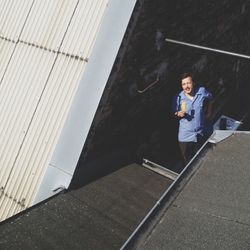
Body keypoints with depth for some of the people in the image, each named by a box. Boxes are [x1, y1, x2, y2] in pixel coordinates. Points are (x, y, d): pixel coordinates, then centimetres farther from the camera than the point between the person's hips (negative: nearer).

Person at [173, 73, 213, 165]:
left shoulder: (202, 91, -9)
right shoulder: (179, 97, -13)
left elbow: (209, 99, 15)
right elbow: (175, 114, -1)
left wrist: (208, 111, 8)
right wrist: (178, 114, -22)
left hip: (201, 135, 2)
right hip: (185, 136, -1)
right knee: (187, 162, 12)